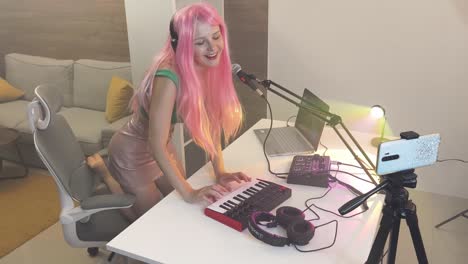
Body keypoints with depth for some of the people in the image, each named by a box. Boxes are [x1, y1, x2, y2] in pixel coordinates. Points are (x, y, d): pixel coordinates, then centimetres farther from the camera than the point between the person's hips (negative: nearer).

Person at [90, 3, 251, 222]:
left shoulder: (208, 67, -14)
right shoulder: (169, 77, -36)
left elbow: (210, 122, -8)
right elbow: (156, 144, -35)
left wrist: (220, 172, -15)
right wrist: (189, 193, -36)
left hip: (162, 148, 7)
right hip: (133, 152, -6)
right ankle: (104, 173, 27)